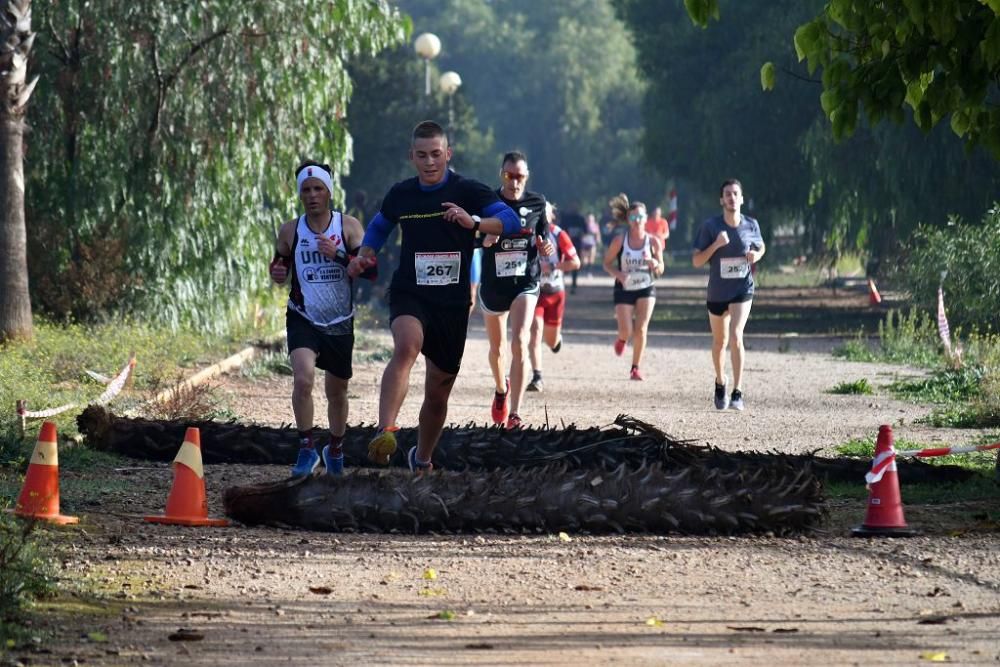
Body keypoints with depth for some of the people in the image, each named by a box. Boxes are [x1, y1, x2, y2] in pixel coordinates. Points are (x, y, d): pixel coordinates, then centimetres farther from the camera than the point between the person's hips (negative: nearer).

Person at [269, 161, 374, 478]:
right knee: (303, 378, -26)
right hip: (303, 319, -1)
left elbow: (371, 270, -11)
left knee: (337, 392, 14)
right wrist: (277, 274, -9)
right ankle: (306, 449, -14)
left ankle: (335, 450, 38)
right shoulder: (290, 231, -1)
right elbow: (279, 266, 14)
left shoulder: (348, 226, -5)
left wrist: (338, 254, -25)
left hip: (340, 322, 1)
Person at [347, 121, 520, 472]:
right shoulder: (400, 194, 6)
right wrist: (364, 255, 7)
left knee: (438, 392, 10)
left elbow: (511, 220, -15)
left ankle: (422, 459, 35)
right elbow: (378, 227, 27)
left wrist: (473, 222, -32)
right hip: (409, 296, 0)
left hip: (453, 302, 0)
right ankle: (384, 433, -48)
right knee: (406, 346, -34)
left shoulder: (468, 191, -2)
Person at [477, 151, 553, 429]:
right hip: (493, 283, 1)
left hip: (525, 282, -1)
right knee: (496, 346, 17)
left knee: (519, 343, -19)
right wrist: (485, 240, -25)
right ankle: (501, 389, 50)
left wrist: (545, 247, -11)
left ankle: (514, 414, -20)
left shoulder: (536, 203, 0)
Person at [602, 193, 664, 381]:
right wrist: (618, 274, -21)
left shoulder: (653, 241, -7)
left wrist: (655, 264, -21)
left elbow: (660, 269, 3)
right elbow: (607, 263, -2)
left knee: (641, 329, -10)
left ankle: (636, 368, 5)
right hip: (624, 289, -1)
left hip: (646, 289, 1)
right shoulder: (619, 241, -11)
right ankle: (622, 340, 35)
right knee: (627, 332, -5)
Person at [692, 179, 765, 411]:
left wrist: (756, 255, -7)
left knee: (736, 337, -19)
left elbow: (761, 247, 17)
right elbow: (696, 260, -8)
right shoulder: (710, 226, -9)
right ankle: (720, 383, 41)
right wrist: (716, 245, -23)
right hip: (717, 292, 1)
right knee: (720, 341, 16)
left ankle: (738, 393, -19)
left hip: (743, 289, -1)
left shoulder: (751, 225, -3)